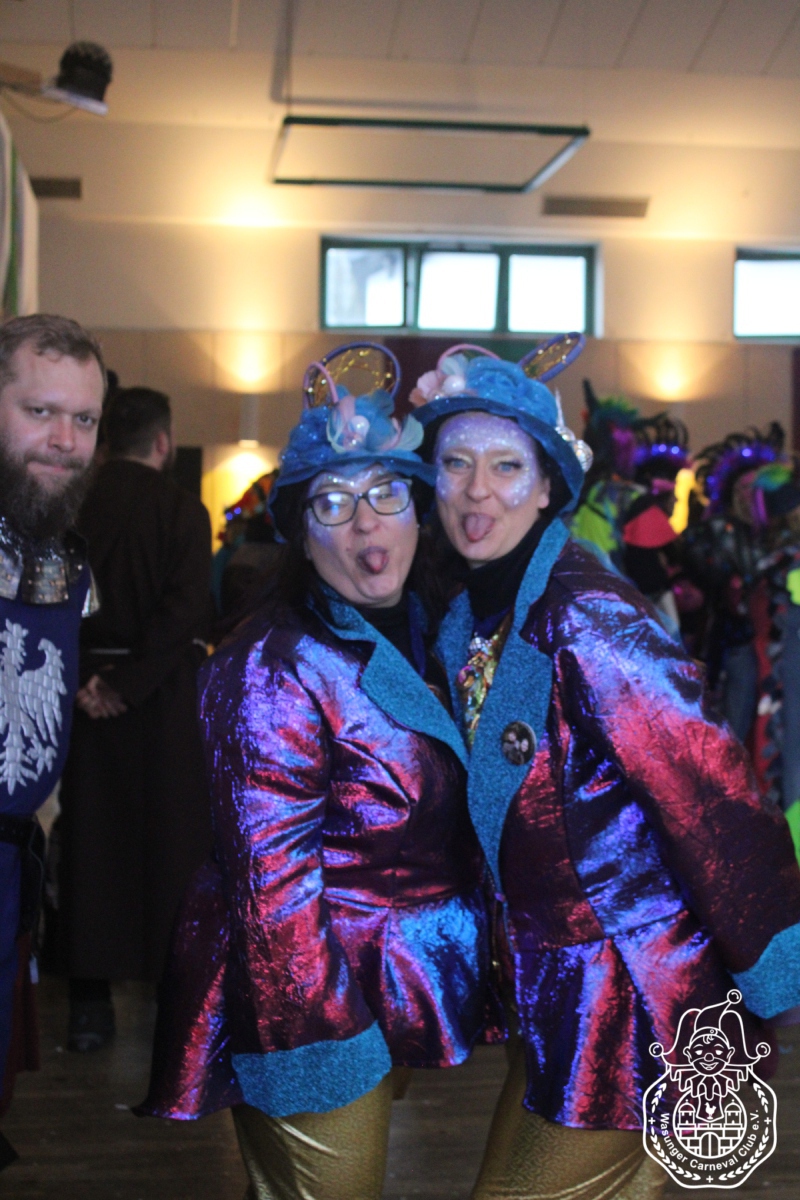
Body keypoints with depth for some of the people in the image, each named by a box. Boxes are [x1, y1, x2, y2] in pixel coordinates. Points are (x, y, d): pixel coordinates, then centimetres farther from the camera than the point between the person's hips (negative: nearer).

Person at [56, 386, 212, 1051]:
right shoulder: (180, 508, -9)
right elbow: (189, 609, -18)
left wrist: (77, 682, -5)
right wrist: (128, 683, -15)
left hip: (86, 692, 3)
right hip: (162, 698, -3)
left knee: (92, 847, 11)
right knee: (170, 844, 7)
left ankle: (90, 1004, 15)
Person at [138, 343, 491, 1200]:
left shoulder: (417, 632, 5)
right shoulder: (275, 670, -20)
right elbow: (273, 882, -23)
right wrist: (318, 1030, -23)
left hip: (405, 990, 8)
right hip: (317, 1002, -8)